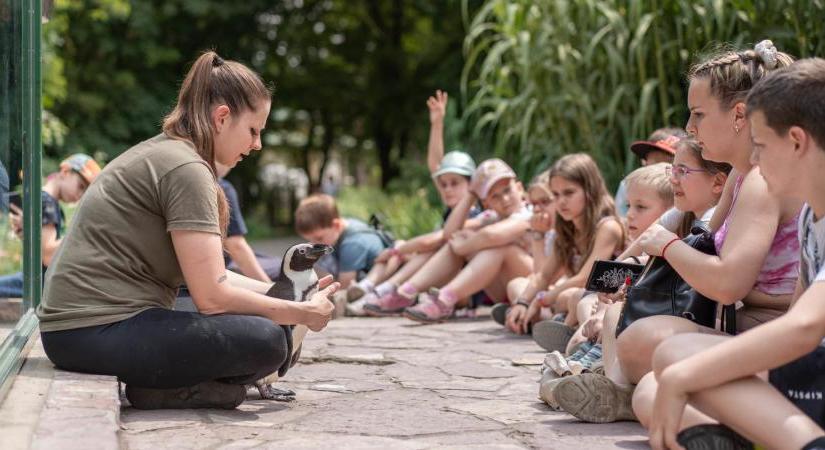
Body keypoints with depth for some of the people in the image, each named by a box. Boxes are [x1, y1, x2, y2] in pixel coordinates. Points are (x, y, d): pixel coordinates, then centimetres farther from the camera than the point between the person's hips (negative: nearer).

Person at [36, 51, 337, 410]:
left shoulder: (159, 153, 18)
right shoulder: (185, 168, -13)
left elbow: (208, 276, 20)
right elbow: (212, 296, -17)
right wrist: (301, 313, -6)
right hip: (100, 331, -11)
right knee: (268, 340, -20)